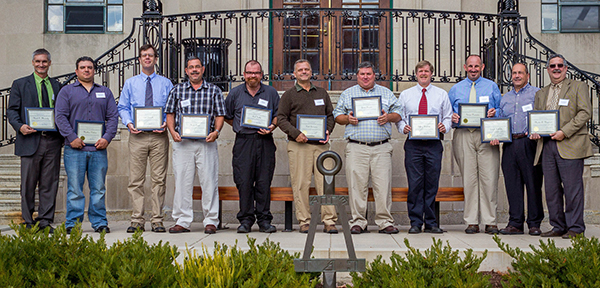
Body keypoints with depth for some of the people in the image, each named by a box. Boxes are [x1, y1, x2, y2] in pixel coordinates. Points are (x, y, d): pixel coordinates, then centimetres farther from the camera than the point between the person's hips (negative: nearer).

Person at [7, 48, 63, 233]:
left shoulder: (57, 86, 15)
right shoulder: (20, 84, 9)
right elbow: (12, 110, 5)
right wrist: (20, 126, -14)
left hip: (53, 141, 2)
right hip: (30, 140, -2)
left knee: (49, 183, 3)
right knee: (28, 183, 1)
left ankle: (45, 221, 10)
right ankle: (29, 222, 11)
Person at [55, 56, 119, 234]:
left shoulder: (105, 92, 17)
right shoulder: (67, 91, 9)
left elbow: (113, 117, 10)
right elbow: (61, 116, 0)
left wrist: (107, 138, -4)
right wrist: (72, 138, -11)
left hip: (99, 148, 2)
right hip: (75, 148, -2)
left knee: (99, 188, 4)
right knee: (75, 188, -2)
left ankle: (99, 222, 11)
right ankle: (73, 223, 6)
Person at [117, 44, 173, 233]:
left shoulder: (165, 83, 11)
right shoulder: (130, 83, 14)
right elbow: (122, 107, 11)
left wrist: (167, 123, -11)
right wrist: (128, 123, -7)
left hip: (159, 135, -1)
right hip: (137, 135, 1)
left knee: (159, 179, -1)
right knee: (136, 180, -1)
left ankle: (157, 220, 4)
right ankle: (137, 221, 5)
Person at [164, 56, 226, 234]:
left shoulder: (214, 91, 9)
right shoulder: (177, 90, 12)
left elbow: (220, 115, 6)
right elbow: (170, 114, 12)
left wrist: (216, 131, -11)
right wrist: (173, 132, -4)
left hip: (206, 142, -1)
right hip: (182, 142, 1)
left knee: (209, 181, -1)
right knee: (182, 181, 2)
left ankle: (211, 221, 6)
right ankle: (182, 221, 9)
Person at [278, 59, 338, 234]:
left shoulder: (322, 93, 19)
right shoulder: (289, 95, 9)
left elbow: (331, 115, 21)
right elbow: (281, 119, 2)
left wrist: (328, 131, 2)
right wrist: (295, 133, -12)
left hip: (321, 144, 2)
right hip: (299, 145, -2)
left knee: (325, 181, -4)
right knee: (300, 184, -3)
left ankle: (329, 221, 0)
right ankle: (304, 222, 4)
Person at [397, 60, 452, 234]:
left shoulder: (441, 94, 13)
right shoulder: (405, 95, 13)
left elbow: (448, 117, 11)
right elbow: (398, 117, 11)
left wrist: (445, 126, -10)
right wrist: (403, 127, -10)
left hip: (434, 143, 0)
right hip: (413, 143, 0)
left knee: (432, 184, 2)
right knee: (415, 184, -3)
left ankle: (431, 223, 9)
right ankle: (415, 223, 3)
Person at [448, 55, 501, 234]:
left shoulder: (492, 87, 14)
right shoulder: (455, 89, 17)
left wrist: (494, 113, -9)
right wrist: (452, 118, -5)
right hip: (463, 135, 1)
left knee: (489, 178, -6)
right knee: (469, 178, -2)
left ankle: (490, 221, -1)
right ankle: (471, 222, 2)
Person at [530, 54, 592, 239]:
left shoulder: (578, 87, 7)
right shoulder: (541, 94, 22)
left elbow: (585, 113, -4)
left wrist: (564, 132, -14)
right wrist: (534, 131, 1)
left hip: (570, 145, -5)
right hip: (547, 146, 5)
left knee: (572, 188, -5)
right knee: (551, 189, 5)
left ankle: (575, 228, 3)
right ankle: (558, 226, 13)